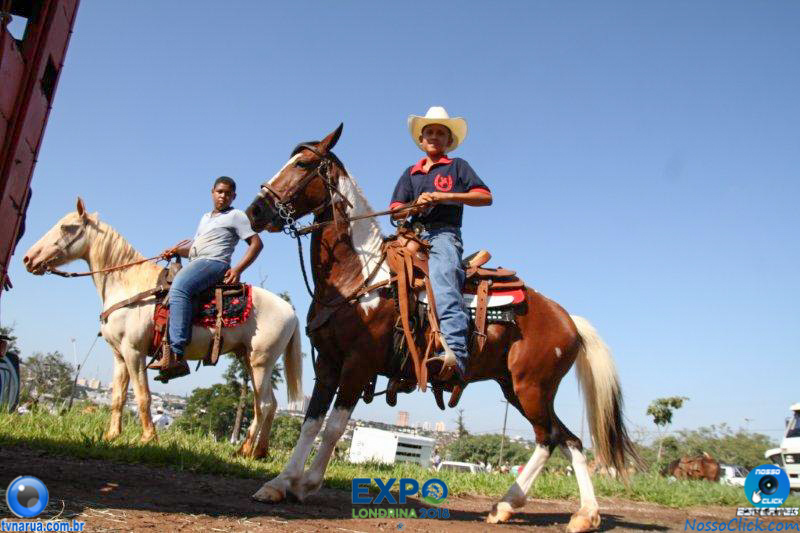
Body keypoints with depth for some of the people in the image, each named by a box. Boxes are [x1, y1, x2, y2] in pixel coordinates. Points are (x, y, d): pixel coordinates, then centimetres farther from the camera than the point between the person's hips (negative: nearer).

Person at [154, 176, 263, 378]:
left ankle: (176, 355, -43)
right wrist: (177, 250, 10)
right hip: (195, 264, 10)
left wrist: (238, 269, -14)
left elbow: (256, 243, -4)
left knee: (178, 288, -33)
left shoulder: (236, 216, 6)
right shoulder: (206, 218, 30)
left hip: (214, 263, -10)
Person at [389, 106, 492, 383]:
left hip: (444, 234, -6)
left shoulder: (457, 166, 15)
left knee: (441, 279, -33)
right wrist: (416, 204, -6)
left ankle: (455, 354, -49)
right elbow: (396, 211, 17)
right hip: (414, 236, 6)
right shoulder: (411, 172, 27)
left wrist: (443, 196, -7)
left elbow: (485, 197, 2)